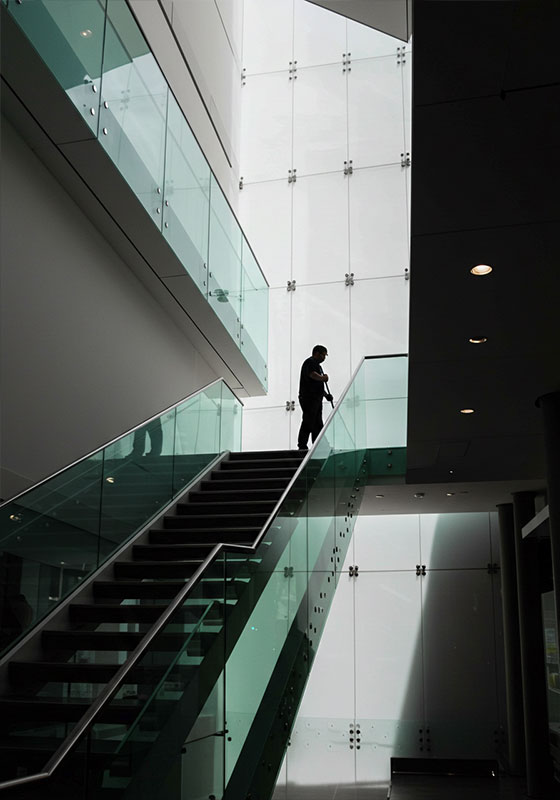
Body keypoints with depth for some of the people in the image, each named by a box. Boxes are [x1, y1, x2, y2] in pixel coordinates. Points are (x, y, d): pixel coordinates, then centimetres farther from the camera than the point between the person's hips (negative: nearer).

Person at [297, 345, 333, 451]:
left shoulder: (317, 365, 25)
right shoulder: (310, 362, -7)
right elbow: (313, 375, -27)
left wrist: (326, 394, 16)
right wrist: (324, 377, -10)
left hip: (316, 399, 11)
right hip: (308, 398, -11)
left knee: (318, 425, 10)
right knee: (308, 423, -12)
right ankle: (302, 446, -11)